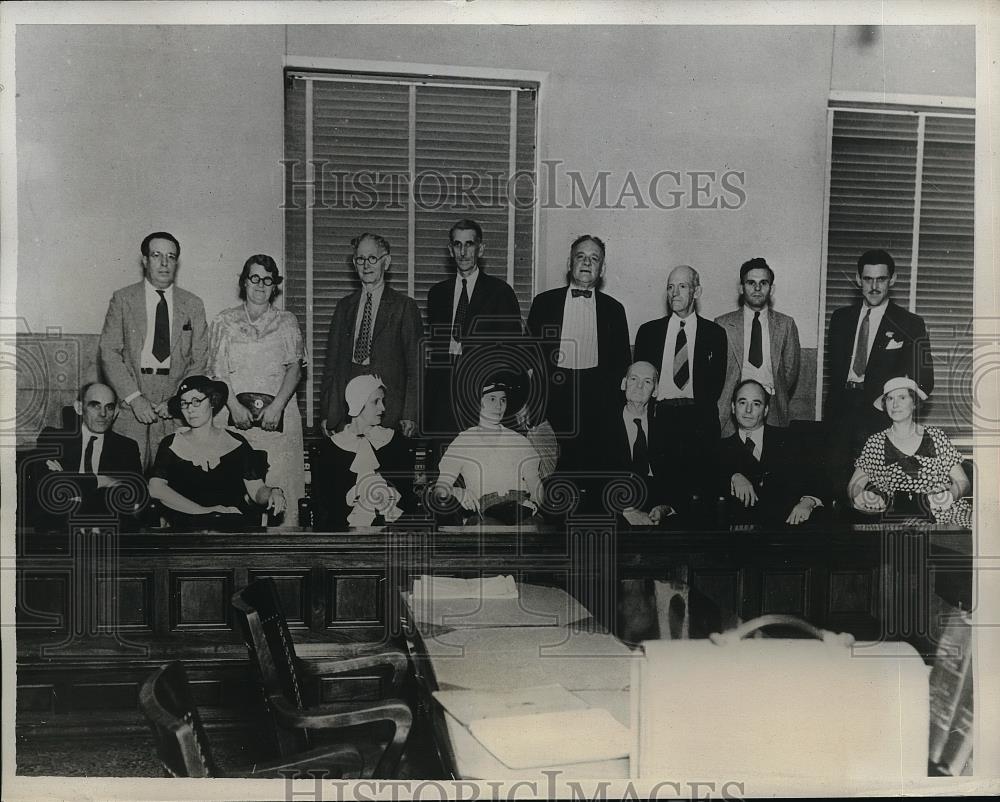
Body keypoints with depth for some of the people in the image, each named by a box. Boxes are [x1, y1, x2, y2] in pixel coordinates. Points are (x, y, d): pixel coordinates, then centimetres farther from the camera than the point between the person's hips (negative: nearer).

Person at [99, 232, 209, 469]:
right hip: (131, 404, -1)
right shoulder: (122, 299, 6)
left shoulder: (193, 304, 10)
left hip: (176, 411, 1)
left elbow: (199, 361, 8)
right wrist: (134, 397, -10)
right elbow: (108, 353, 1)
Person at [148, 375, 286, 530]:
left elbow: (257, 490, 10)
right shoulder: (171, 444, 11)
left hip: (238, 521, 2)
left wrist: (273, 493, -15)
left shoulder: (236, 443, 14)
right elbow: (155, 488, -4)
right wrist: (203, 510, -12)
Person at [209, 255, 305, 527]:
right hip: (236, 411, 0)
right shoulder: (225, 321, 11)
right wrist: (234, 405, -13)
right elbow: (218, 370, 3)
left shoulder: (286, 322, 11)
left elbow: (294, 366, 0)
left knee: (280, 482, -4)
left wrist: (277, 405, -14)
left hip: (278, 413, 0)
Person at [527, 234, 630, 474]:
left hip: (595, 399, 0)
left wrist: (603, 387, -2)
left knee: (590, 467, -5)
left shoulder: (613, 309, 12)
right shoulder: (544, 302, 11)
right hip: (552, 397, 0)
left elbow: (622, 360, 12)